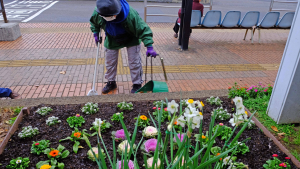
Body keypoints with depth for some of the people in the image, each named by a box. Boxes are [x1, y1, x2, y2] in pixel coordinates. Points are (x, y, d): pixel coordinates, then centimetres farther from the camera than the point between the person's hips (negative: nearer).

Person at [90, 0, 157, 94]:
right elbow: (93, 22, 1)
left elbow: (143, 29, -35)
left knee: (134, 62, -1)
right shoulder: (97, 13, -26)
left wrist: (149, 47, -42)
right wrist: (96, 33, -10)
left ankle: (137, 84, 18)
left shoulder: (130, 15, -39)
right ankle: (111, 82, 31)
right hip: (112, 40, 4)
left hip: (131, 39, -3)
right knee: (110, 62, 10)